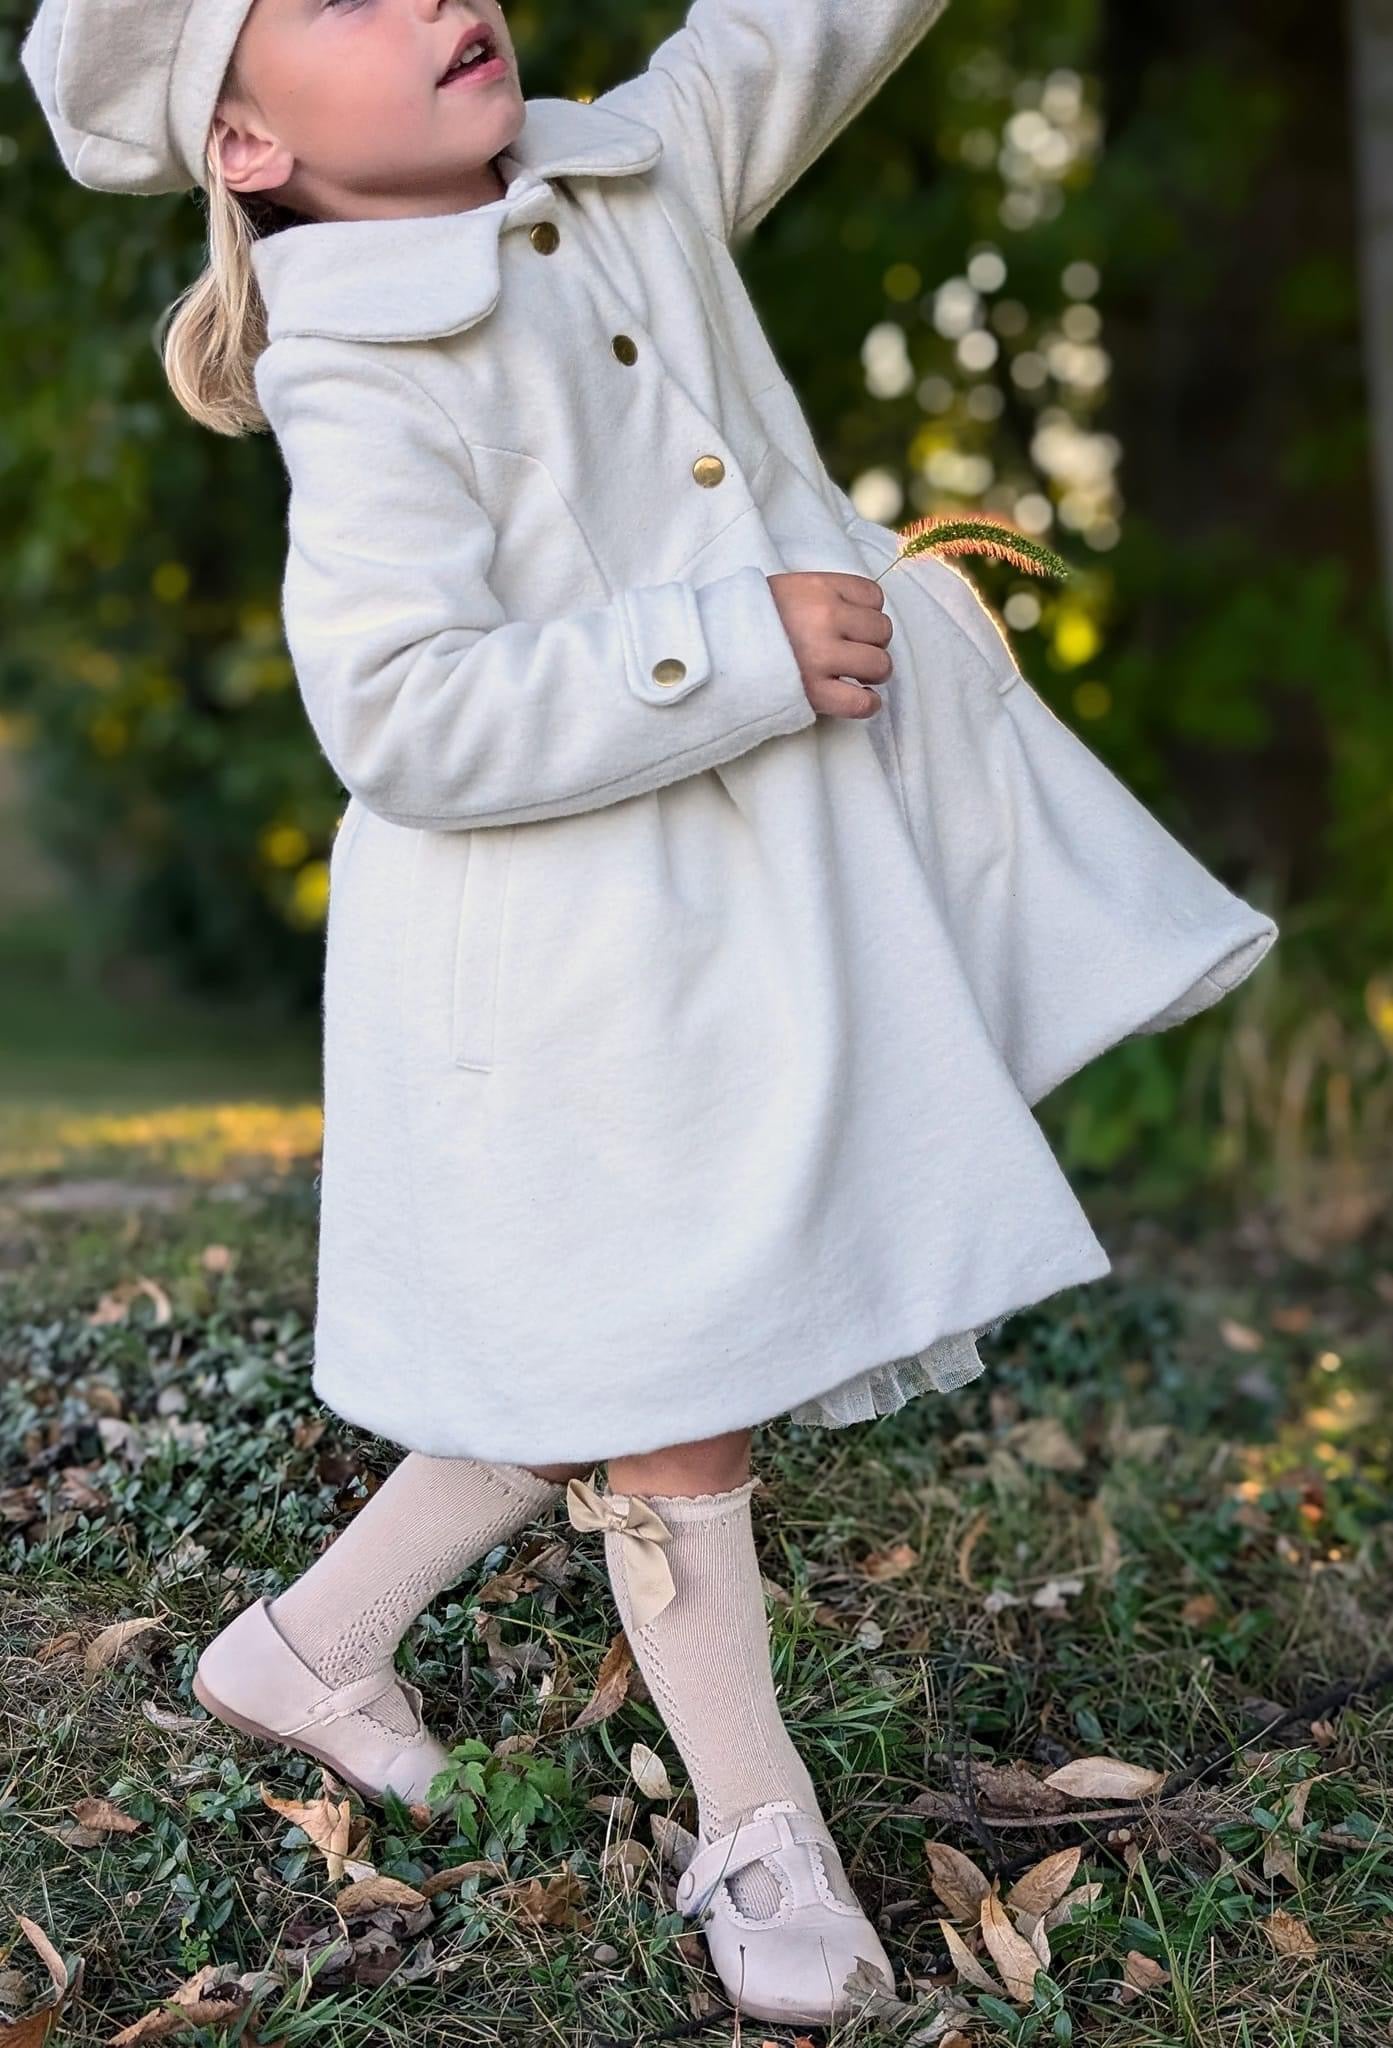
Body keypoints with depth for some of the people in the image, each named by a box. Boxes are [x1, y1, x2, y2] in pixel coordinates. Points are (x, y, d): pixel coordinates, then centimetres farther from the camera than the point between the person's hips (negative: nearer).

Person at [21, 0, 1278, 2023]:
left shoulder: (636, 169, 6)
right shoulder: (363, 375, -16)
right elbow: (410, 722, -25)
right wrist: (737, 647, -23)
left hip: (788, 883, 8)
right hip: (579, 954, -8)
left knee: (612, 1369, 18)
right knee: (671, 1388, 6)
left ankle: (316, 1643, 40)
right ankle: (758, 1823, 28)